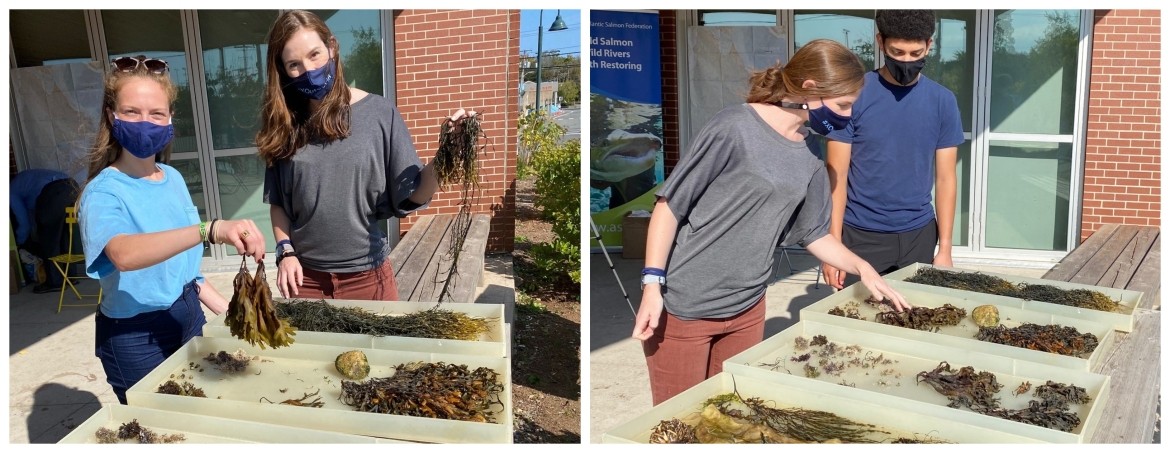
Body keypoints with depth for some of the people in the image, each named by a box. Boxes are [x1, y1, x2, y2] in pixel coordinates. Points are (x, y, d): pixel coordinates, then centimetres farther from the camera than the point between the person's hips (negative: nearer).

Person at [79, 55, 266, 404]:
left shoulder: (174, 179, 3)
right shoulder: (103, 192, -18)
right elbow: (124, 253, -41)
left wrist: (226, 309, 6)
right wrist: (213, 229, -52)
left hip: (189, 317, 7)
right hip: (136, 337, -7)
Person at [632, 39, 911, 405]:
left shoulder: (810, 163, 6)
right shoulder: (736, 127, -15)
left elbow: (814, 234, 19)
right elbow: (670, 204, -13)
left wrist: (863, 269, 8)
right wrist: (652, 286, -17)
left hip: (748, 309, 6)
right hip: (683, 307, -6)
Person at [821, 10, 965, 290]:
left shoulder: (943, 101, 2)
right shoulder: (854, 95, -7)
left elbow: (945, 178, 4)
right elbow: (836, 176, -7)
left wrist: (945, 248, 0)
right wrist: (834, 244, -12)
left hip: (919, 234, 2)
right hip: (861, 235, -2)